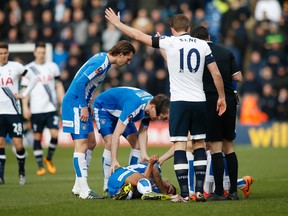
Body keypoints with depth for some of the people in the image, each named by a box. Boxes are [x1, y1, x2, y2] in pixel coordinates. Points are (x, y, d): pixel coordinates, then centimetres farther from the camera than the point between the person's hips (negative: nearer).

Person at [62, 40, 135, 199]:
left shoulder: (103, 59, 11)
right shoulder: (102, 63, -20)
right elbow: (80, 83, -25)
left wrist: (88, 105, 14)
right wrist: (84, 107, -19)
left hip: (81, 104, 11)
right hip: (74, 104, -11)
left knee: (91, 143, 13)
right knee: (81, 145, -10)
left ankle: (78, 186, 18)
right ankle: (83, 190, -10)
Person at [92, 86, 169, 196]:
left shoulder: (150, 107, -18)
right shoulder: (134, 105, -42)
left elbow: (143, 131, -8)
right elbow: (117, 133, -43)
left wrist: (144, 154, -21)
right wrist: (114, 160, -44)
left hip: (121, 111, 8)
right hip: (103, 108, -8)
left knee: (136, 144, -4)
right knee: (110, 143, -24)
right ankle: (107, 185, -19)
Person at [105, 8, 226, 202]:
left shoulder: (170, 42, -2)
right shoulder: (203, 45, 6)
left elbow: (139, 36, 3)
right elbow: (216, 74, 5)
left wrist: (118, 23, 15)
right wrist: (222, 97, 17)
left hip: (179, 101, -3)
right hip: (200, 101, 3)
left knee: (179, 146, -3)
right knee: (199, 144, 10)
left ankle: (184, 193, -8)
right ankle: (200, 191, 5)